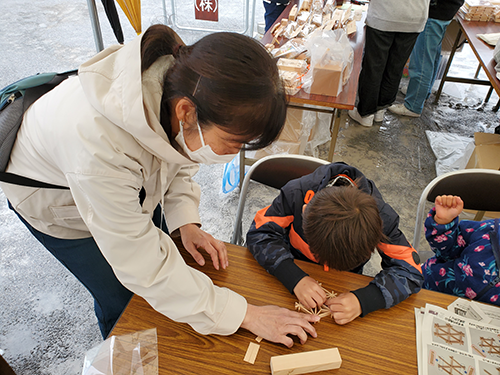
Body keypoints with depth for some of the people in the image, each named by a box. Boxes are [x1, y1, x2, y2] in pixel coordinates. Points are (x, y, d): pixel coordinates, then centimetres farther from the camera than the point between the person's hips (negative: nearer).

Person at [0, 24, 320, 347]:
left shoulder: (182, 86, -30)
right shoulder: (98, 148, -48)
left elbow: (177, 160, -6)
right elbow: (145, 268, -36)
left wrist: (186, 222, -17)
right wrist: (246, 315, -31)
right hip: (58, 202, -4)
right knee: (123, 301, 4)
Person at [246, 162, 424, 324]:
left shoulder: (381, 217, -33)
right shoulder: (296, 194, -35)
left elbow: (410, 270, -26)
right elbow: (260, 233, -27)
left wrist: (363, 301, -42)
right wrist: (295, 278, -41)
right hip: (294, 269, -2)